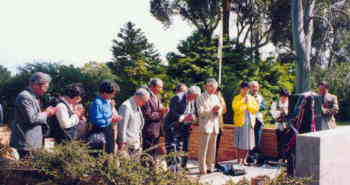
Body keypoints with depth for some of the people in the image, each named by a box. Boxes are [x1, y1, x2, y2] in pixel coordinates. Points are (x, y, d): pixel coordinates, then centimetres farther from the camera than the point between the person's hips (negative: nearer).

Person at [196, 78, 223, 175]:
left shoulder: (215, 97, 18)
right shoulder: (201, 98, -2)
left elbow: (220, 108, 21)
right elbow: (200, 112, -10)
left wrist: (218, 111, -3)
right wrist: (211, 110, -21)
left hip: (215, 124, 6)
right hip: (205, 125, -6)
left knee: (212, 148, 8)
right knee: (204, 148, -6)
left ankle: (210, 167, 17)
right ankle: (202, 169, -2)